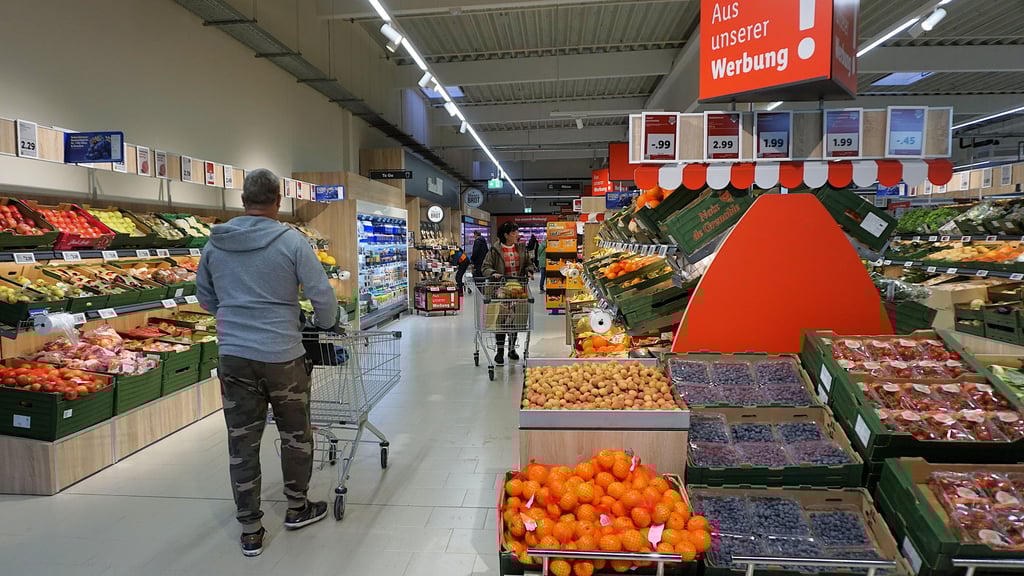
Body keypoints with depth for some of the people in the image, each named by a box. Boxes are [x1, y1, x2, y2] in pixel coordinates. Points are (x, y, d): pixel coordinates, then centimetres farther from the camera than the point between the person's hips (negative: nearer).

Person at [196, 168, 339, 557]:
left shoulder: (215, 244, 2)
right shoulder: (290, 240, -11)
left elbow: (205, 297, 14)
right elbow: (323, 295, -12)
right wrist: (327, 324, 8)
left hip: (233, 356, 3)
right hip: (282, 355, -3)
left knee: (242, 443, 11)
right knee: (295, 433, 17)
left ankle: (250, 532, 21)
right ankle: (297, 508, 33)